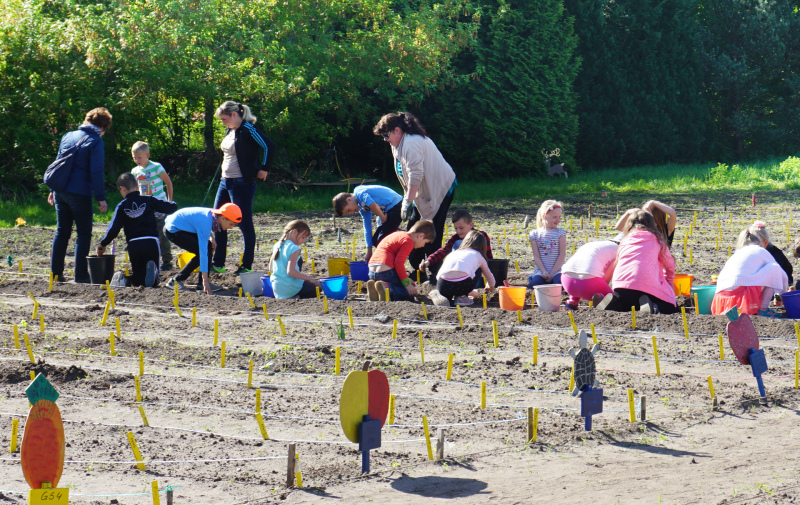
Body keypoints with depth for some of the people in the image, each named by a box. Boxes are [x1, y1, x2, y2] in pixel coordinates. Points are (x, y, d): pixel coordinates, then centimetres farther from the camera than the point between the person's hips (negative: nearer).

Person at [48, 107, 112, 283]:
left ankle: (56, 272, 12)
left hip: (61, 191, 6)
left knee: (61, 232, 13)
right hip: (80, 193, -6)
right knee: (84, 233, 2)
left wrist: (53, 189, 24)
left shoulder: (68, 136, 13)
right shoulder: (96, 142, -7)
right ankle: (81, 274, -3)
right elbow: (97, 172, -12)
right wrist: (101, 198, -10)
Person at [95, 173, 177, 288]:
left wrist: (103, 244, 14)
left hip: (133, 246, 0)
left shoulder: (122, 206, 4)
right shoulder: (149, 200, 5)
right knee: (154, 281, 11)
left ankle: (124, 279, -18)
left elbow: (113, 229, -1)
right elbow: (171, 207, 3)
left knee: (138, 276, 17)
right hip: (151, 242, 0)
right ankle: (152, 270, -26)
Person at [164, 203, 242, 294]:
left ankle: (201, 283, 5)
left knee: (209, 246, 2)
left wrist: (211, 238, -1)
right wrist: (205, 281, -34)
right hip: (173, 231, -10)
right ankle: (176, 281, -9)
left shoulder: (213, 214, -5)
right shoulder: (205, 222, -31)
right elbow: (203, 252, -33)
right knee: (201, 252, -16)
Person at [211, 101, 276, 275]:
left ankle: (247, 266, 6)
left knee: (245, 224, -1)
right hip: (225, 182, 10)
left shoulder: (248, 130, -16)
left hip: (242, 184, -10)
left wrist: (264, 169, -16)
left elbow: (269, 146, -24)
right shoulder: (230, 131, 11)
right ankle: (218, 264, 18)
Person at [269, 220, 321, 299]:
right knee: (316, 287, 7)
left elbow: (271, 268, 16)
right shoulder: (294, 248, -15)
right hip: (290, 289, -7)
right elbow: (290, 271, -24)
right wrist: (310, 279, -20)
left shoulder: (277, 245, 9)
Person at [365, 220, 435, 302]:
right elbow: (399, 263, -16)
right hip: (386, 272, -9)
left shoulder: (399, 235, 25)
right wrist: (407, 283, -11)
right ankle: (387, 288, -27)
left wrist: (406, 278, 28)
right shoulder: (408, 242, -6)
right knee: (410, 295, -2)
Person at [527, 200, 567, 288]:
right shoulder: (535, 234, 4)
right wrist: (544, 272, -14)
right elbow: (536, 256, 0)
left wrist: (552, 273, -10)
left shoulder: (560, 232, 3)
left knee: (560, 283, -32)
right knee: (533, 285, -29)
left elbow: (562, 254, -2)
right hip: (541, 270, 0)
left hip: (557, 270, 0)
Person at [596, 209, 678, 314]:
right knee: (670, 308, 11)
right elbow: (669, 264, 29)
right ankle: (647, 304, -20)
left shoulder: (625, 241, 26)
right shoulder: (656, 238, 19)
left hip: (620, 285, 3)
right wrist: (669, 285, 45)